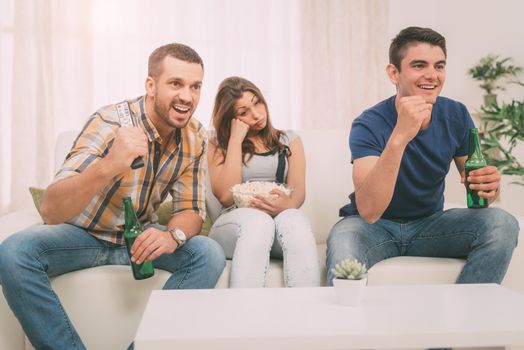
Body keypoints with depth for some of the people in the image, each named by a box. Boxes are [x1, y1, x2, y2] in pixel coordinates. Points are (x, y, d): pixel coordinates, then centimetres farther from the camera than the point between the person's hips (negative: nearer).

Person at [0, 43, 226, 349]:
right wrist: (108, 166, -54)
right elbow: (51, 210, -34)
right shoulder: (110, 123, -25)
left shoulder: (195, 138, -10)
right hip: (82, 232, -3)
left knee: (210, 255, -22)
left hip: (139, 233, 3)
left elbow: (191, 209, -6)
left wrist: (173, 235, -31)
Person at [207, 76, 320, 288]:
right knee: (258, 219, -37)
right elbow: (226, 196, -4)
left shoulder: (289, 140, 19)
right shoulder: (218, 145, 12)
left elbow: (298, 190, 4)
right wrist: (236, 139, 0)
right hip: (236, 222, -1)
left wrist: (286, 204, -22)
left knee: (294, 219, -35)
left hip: (282, 218, 2)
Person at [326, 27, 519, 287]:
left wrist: (489, 185, -21)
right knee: (343, 238, -38)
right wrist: (399, 137, -45)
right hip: (375, 226, -4)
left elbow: (475, 182, 5)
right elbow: (368, 211, -33)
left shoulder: (456, 116, -5)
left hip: (429, 224, 5)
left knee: (502, 223, -20)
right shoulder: (369, 125, -19)